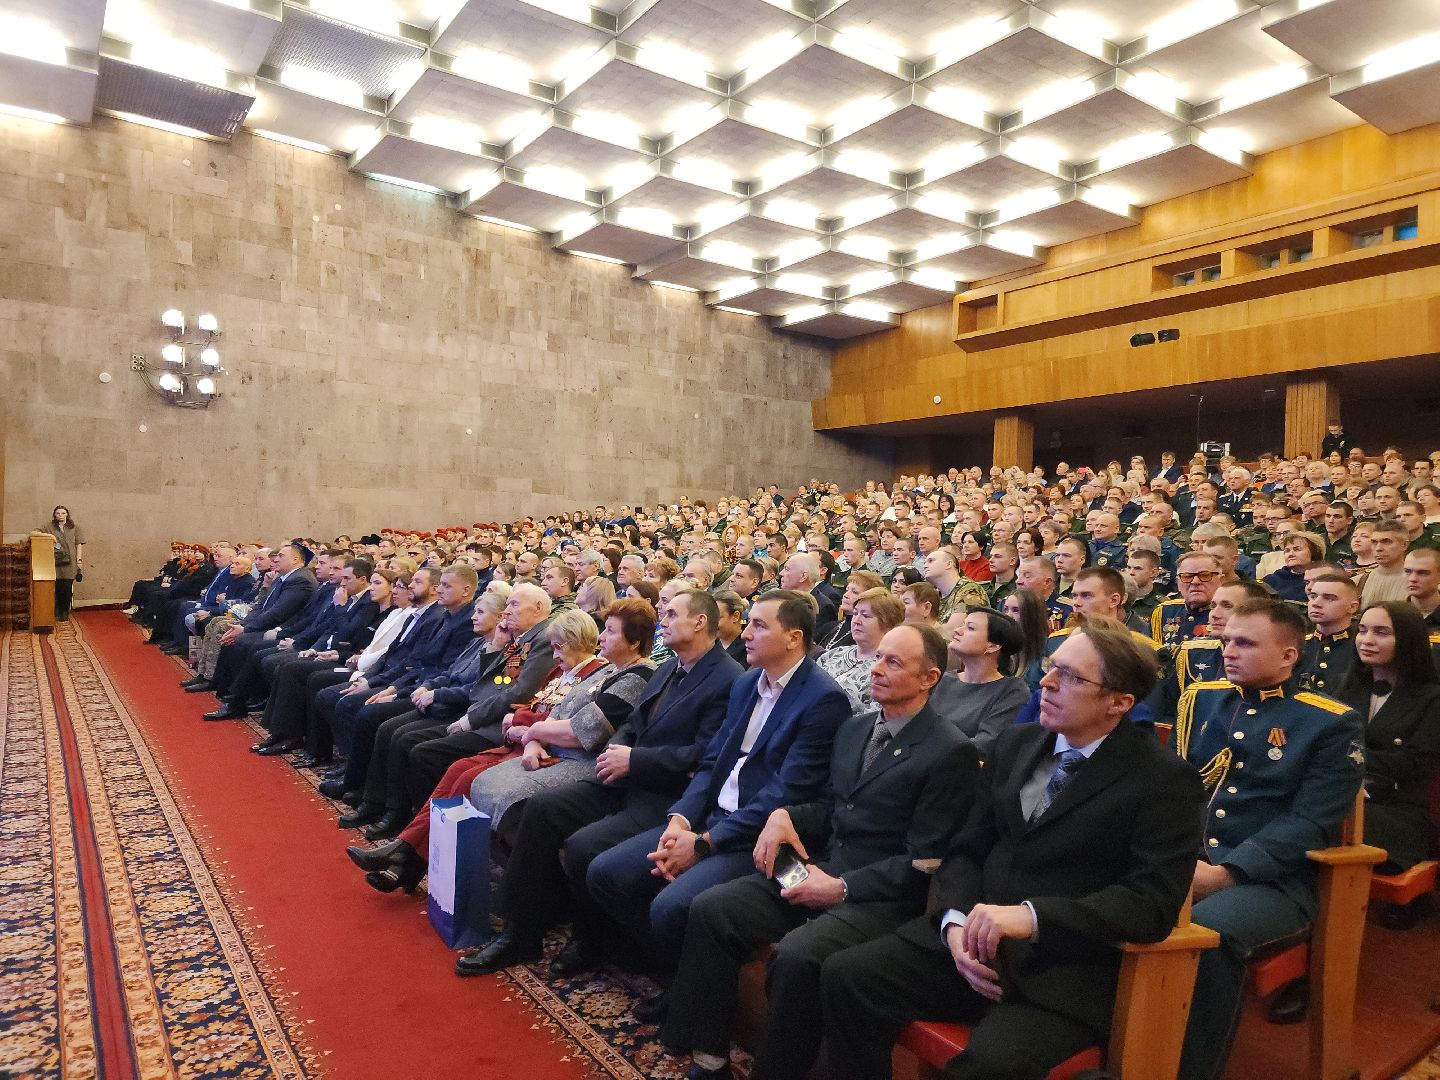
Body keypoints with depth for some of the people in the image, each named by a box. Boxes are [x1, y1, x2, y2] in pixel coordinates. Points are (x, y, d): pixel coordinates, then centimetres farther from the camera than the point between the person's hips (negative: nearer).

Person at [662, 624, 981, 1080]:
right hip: (819, 867, 7)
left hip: (880, 896, -7)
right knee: (710, 909, -9)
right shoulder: (854, 727, 12)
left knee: (796, 956, -31)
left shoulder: (952, 752, -11)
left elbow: (924, 860, -13)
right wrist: (785, 815, -2)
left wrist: (842, 888, -17)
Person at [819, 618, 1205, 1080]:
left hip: (1064, 971, -5)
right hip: (971, 942, 5)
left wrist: (1032, 916, -25)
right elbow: (967, 849, 11)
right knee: (845, 975, -13)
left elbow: (1154, 902, -14)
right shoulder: (1015, 743, 11)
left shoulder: (1166, 780, -5)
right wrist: (957, 920, -9)